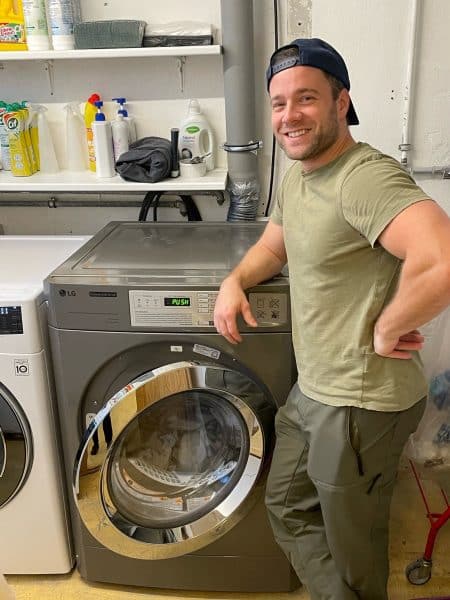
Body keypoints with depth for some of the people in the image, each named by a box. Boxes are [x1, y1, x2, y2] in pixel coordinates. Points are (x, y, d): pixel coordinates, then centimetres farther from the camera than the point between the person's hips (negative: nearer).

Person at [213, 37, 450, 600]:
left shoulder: (366, 178, -26)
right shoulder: (296, 177, 7)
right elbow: (273, 245, 22)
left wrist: (386, 329, -26)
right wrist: (235, 281, 2)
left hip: (360, 401, -9)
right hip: (311, 389, 10)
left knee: (351, 544, 15)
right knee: (287, 508, 25)